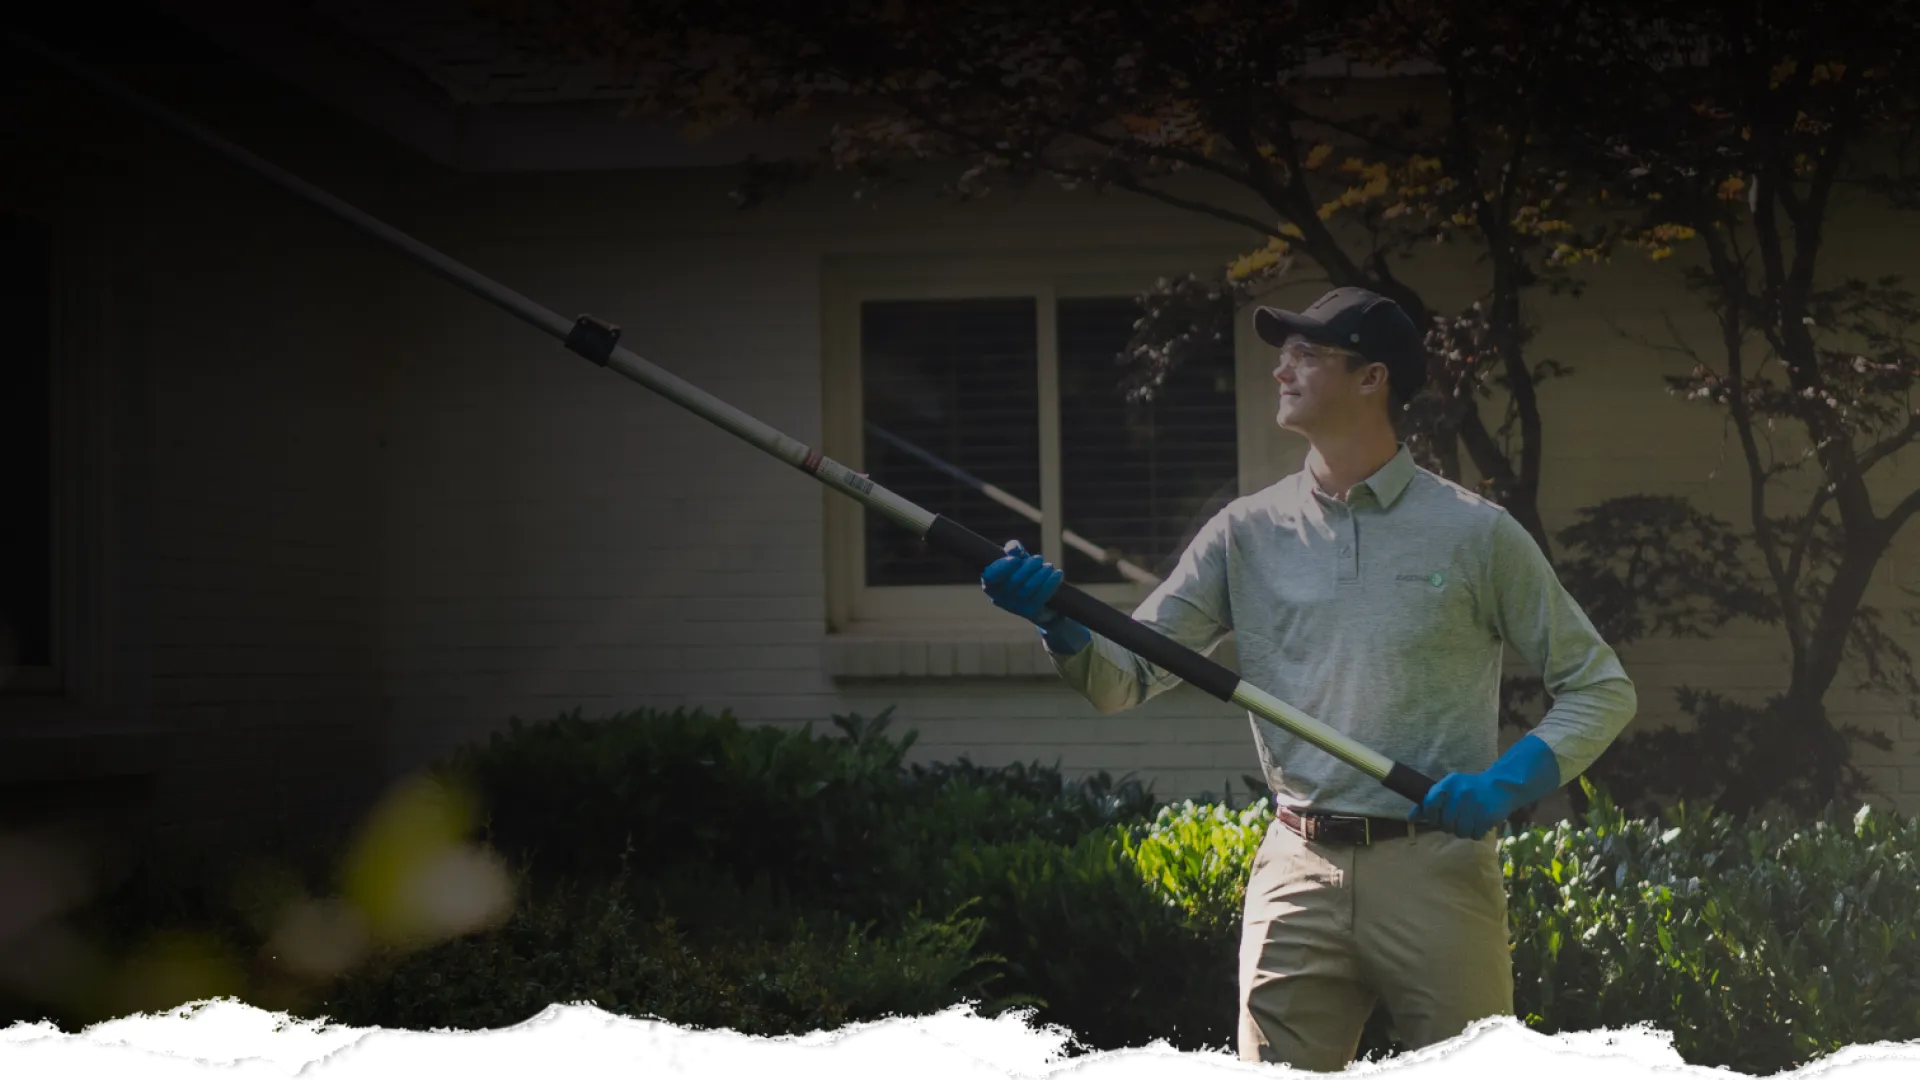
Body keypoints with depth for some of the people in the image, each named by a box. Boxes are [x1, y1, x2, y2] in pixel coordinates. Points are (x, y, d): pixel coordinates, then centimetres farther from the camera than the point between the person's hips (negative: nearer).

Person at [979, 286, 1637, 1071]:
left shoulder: (1474, 533, 2)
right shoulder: (1247, 534, 9)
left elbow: (1601, 689, 5)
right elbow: (1122, 681, 6)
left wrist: (1506, 784, -11)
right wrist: (1058, 622, -16)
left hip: (1437, 871, -2)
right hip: (1297, 878, 2)